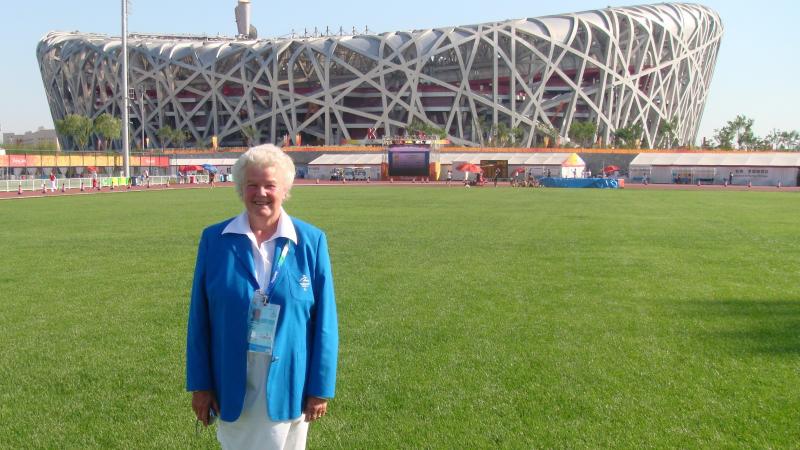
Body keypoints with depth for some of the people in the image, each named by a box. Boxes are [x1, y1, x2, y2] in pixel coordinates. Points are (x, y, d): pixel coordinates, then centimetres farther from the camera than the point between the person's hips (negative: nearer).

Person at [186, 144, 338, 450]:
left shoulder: (312, 241, -5)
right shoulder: (214, 240, -3)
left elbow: (325, 321, -4)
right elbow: (199, 317, 0)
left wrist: (321, 387, -4)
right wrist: (200, 382, 0)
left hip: (287, 383, -1)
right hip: (232, 383, 1)